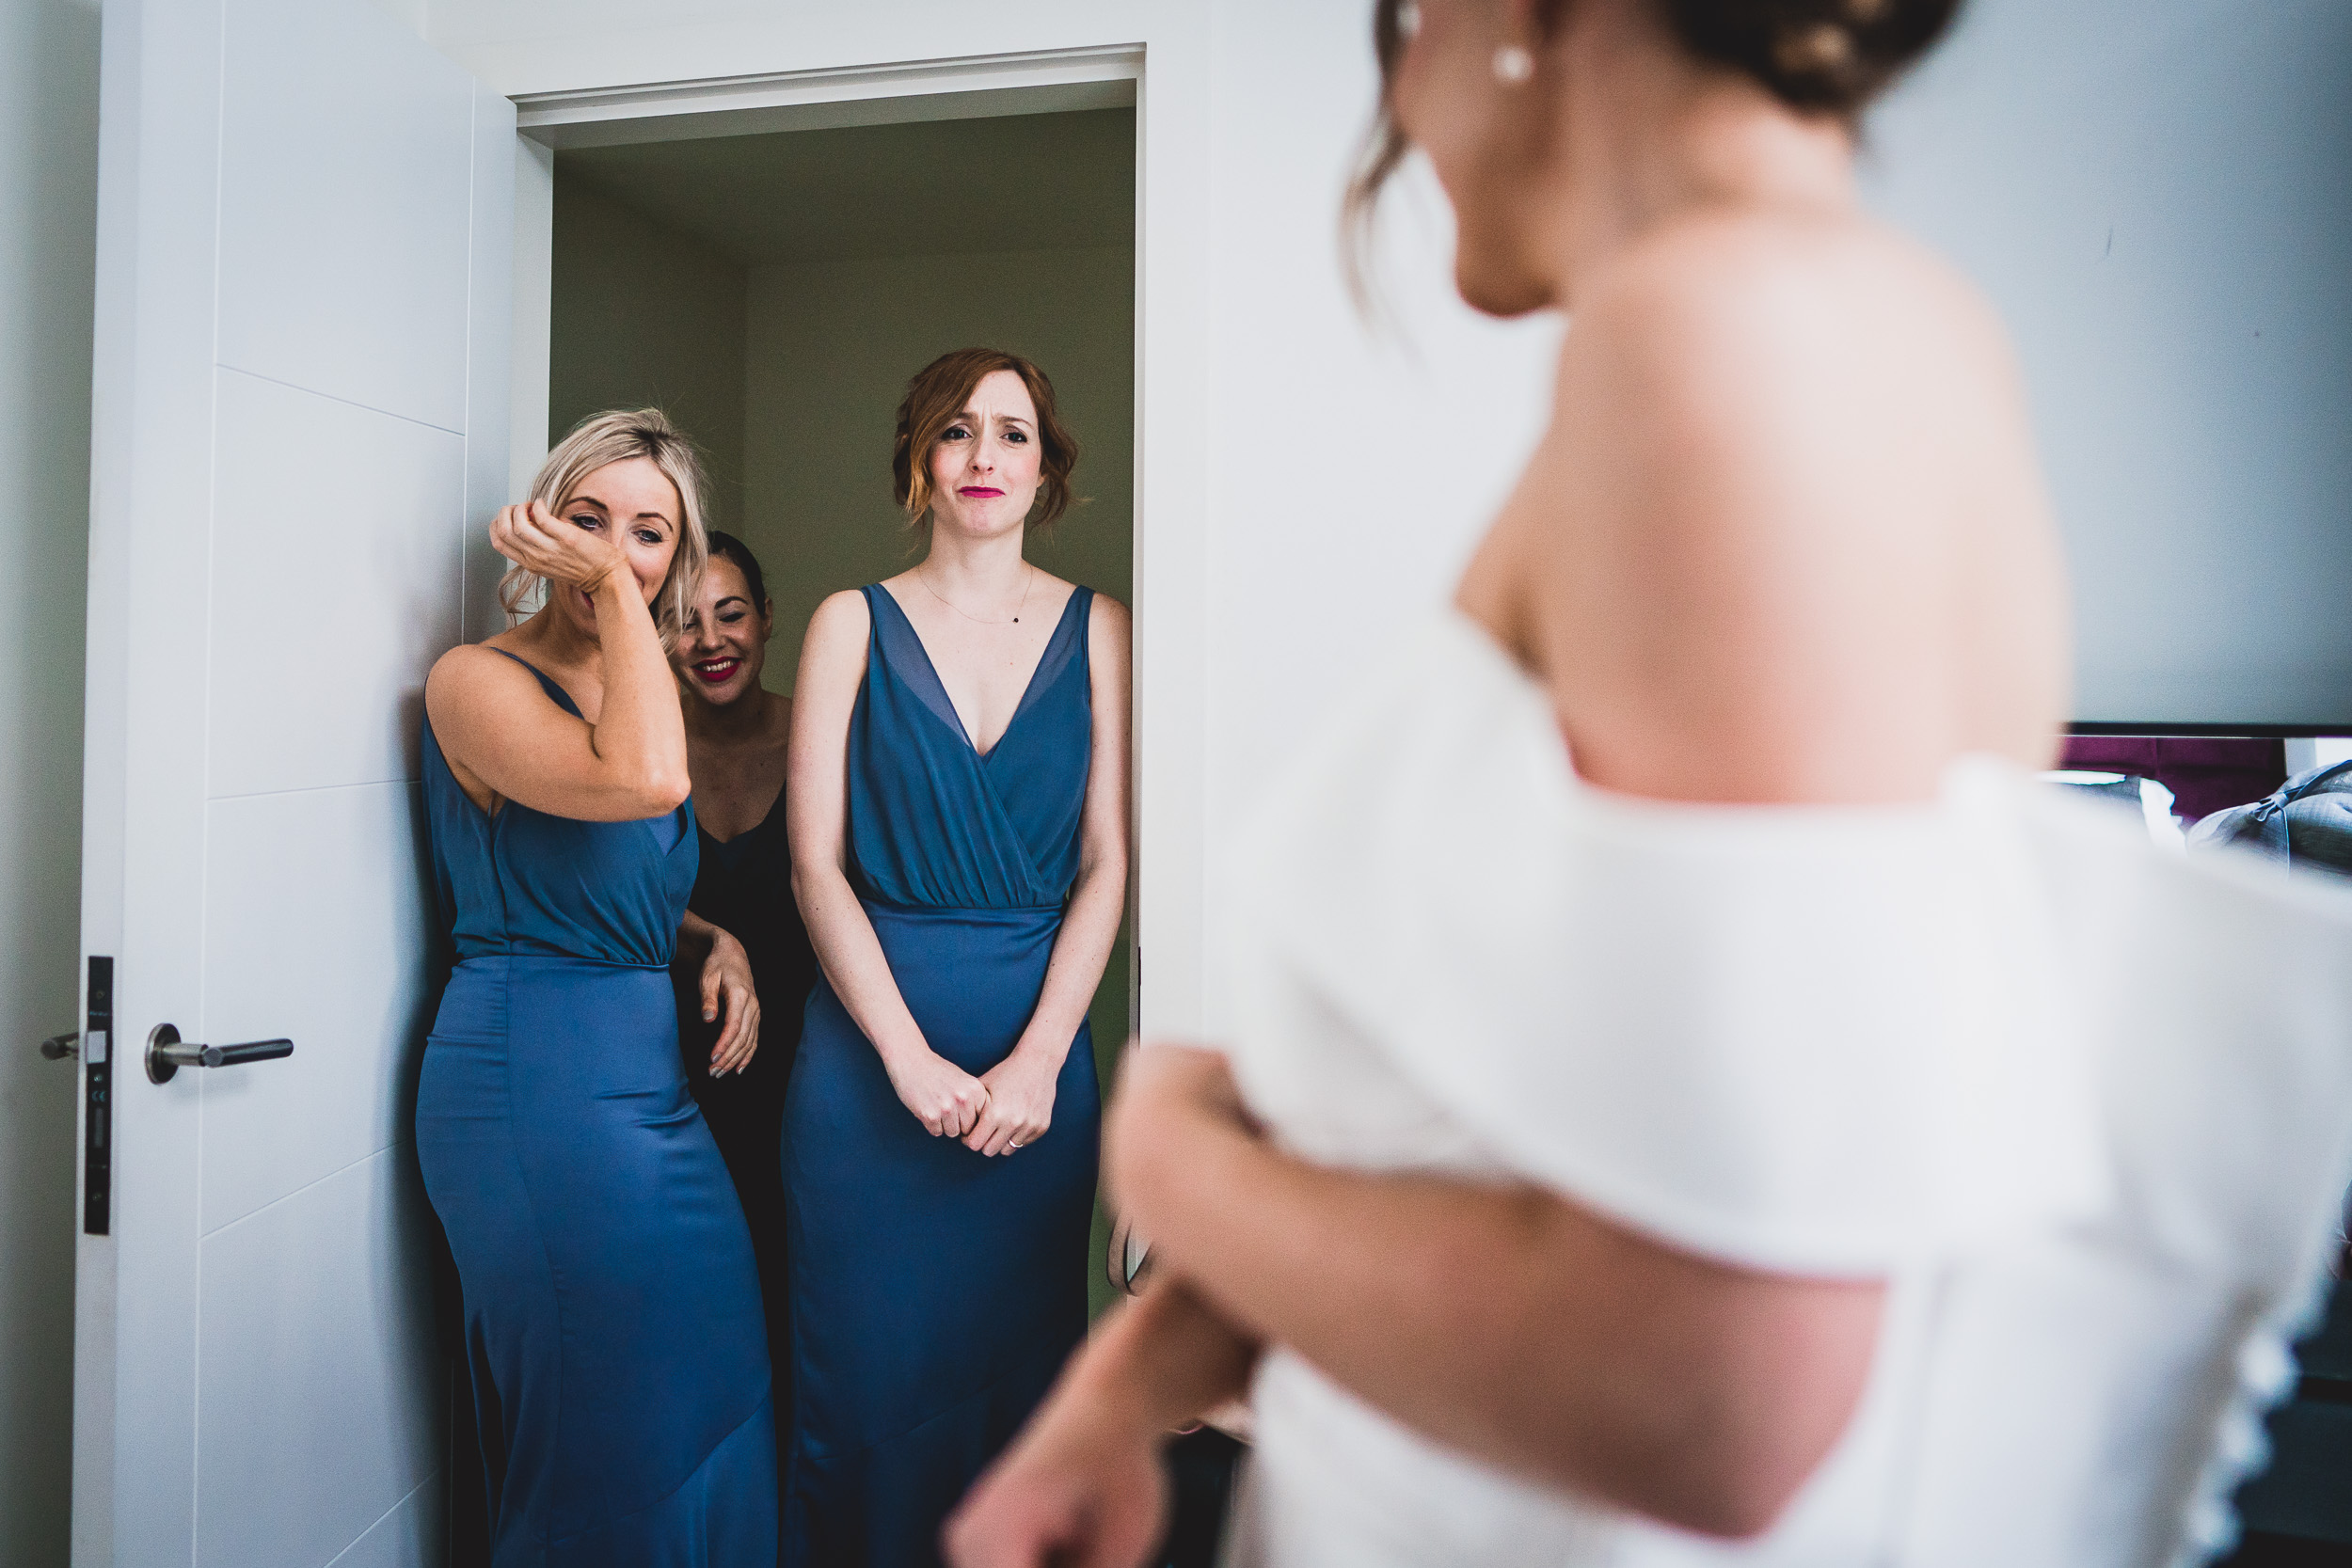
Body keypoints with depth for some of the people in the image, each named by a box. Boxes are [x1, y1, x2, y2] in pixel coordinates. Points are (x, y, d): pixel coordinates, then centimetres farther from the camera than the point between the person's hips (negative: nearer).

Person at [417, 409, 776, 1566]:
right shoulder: (477, 680, -10)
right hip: (535, 1072, -8)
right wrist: (612, 594, -19)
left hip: (643, 1071, 8)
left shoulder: (629, 690, 14)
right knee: (617, 1417, 2)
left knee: (706, 1399, 13)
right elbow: (645, 780, -30)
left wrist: (718, 943, 6)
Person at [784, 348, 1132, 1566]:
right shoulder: (853, 623, 3)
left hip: (1040, 1042, 1)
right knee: (870, 1369, 7)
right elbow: (816, 864, -2)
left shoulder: (1097, 629, 6)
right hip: (871, 1032, -1)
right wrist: (912, 1058, -12)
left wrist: (1036, 1060, -9)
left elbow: (1108, 862, 1)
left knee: (1020, 1363, 11)